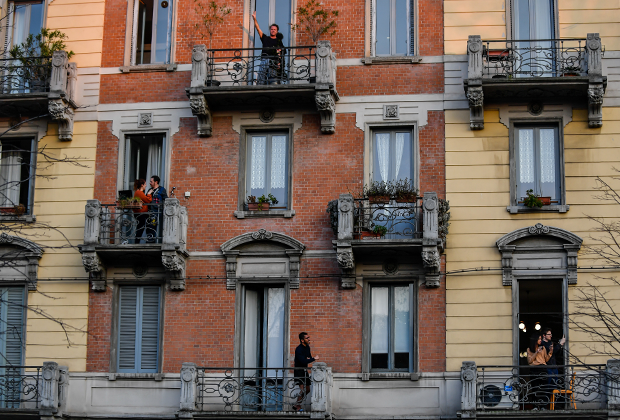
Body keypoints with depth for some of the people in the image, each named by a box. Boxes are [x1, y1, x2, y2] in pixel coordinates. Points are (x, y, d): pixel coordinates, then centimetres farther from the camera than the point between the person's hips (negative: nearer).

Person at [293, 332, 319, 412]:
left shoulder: (307, 347, 6)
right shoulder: (299, 349, -21)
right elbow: (303, 361, -29)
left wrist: (309, 358, -8)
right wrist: (314, 358, -23)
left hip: (305, 370, 9)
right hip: (299, 371, -9)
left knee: (307, 390, 11)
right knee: (303, 390, -17)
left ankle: (297, 404, 22)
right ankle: (297, 406, -3)